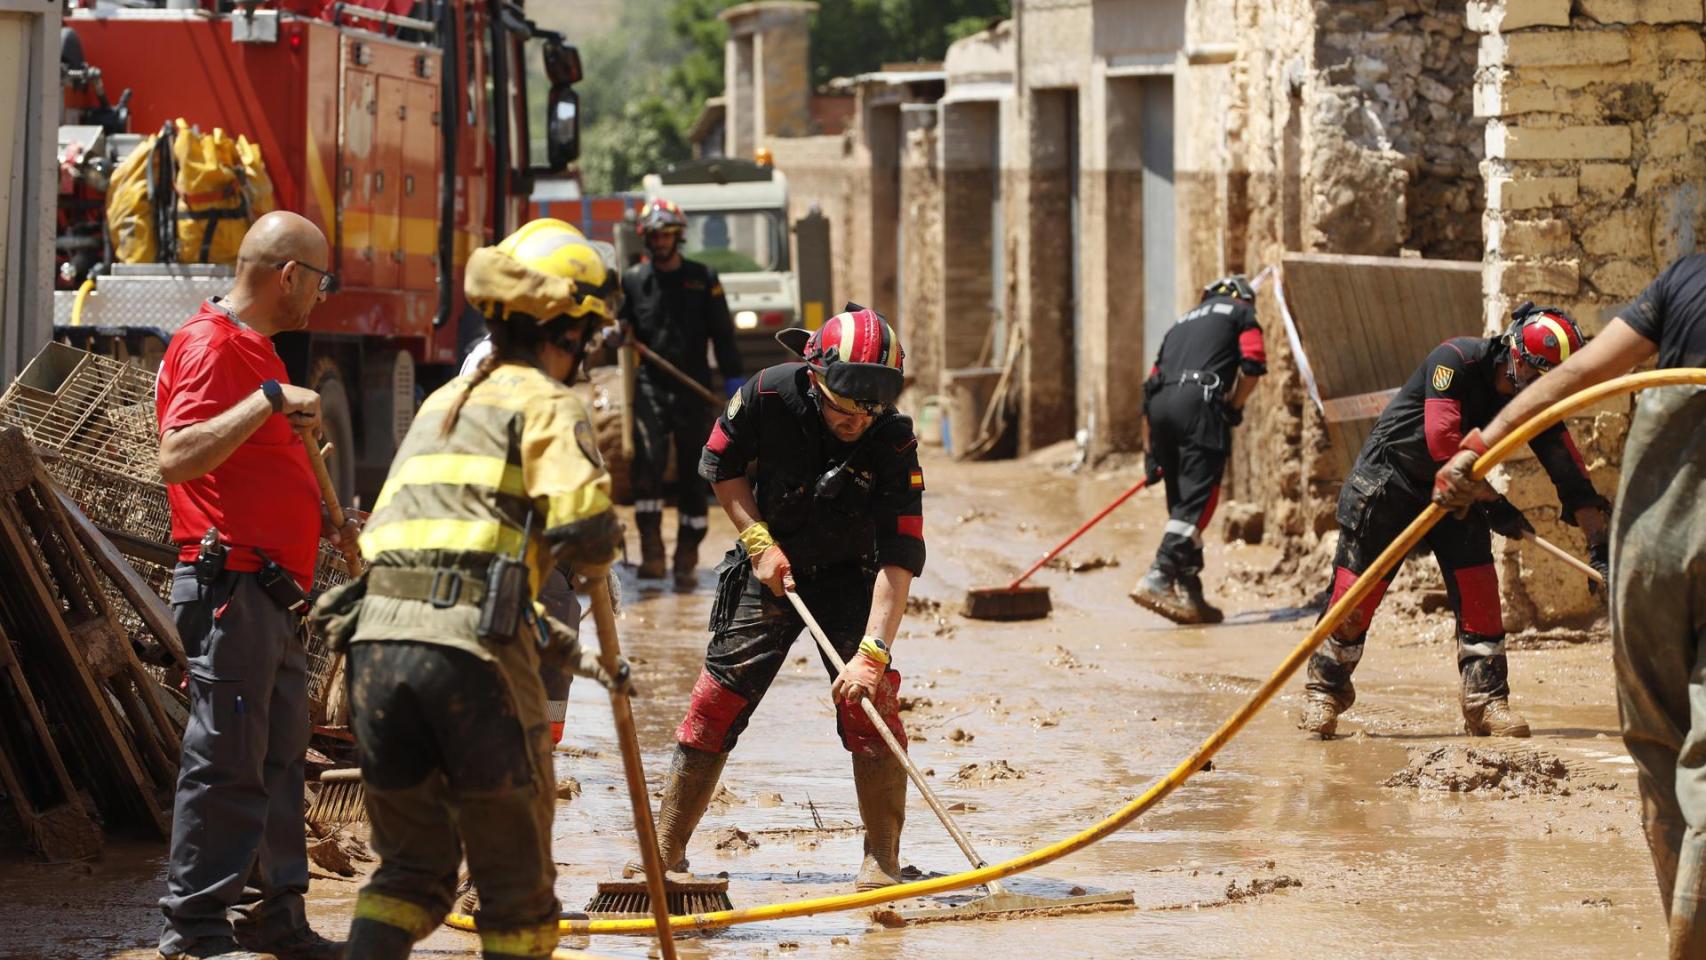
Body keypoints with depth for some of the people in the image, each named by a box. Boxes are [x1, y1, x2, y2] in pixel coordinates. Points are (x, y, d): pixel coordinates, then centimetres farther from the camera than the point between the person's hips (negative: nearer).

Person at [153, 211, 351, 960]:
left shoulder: (257, 350, 20)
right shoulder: (209, 346, -12)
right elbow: (178, 459, -26)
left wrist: (323, 524, 21)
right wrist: (269, 400, -29)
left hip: (272, 589, 10)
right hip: (228, 585, -10)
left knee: (279, 757, 12)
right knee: (225, 757, -8)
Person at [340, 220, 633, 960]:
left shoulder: (443, 403, 27)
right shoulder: (542, 403, 4)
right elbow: (582, 530, -11)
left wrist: (560, 646, 29)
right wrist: (600, 554, 13)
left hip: (379, 639, 6)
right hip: (474, 651, -6)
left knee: (411, 870, 18)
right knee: (516, 885, 8)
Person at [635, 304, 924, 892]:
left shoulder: (894, 443, -26)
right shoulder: (768, 397, -23)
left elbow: (900, 558, -29)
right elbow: (720, 465, -2)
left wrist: (872, 653, -37)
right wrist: (758, 541, -12)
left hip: (849, 576, -1)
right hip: (770, 569, 1)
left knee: (870, 704, -17)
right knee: (716, 703, -3)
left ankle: (882, 859, -7)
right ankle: (666, 849, 8)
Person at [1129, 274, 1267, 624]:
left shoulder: (1184, 322, 32)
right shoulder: (1241, 312, 18)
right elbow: (1253, 363, -2)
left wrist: (1149, 452, 26)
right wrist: (1235, 408, 10)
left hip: (1161, 405, 6)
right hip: (1200, 402, -6)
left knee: (1182, 503, 11)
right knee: (1196, 500, -10)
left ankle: (1189, 593, 8)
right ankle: (1157, 579, -24)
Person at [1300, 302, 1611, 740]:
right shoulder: (1456, 359, -26)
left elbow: (1568, 470, -8)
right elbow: (1443, 442, -32)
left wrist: (1600, 542, -16)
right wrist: (1494, 504, -30)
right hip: (1389, 478, -5)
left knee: (1478, 591, -9)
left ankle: (1486, 700, -4)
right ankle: (1326, 690, 13)